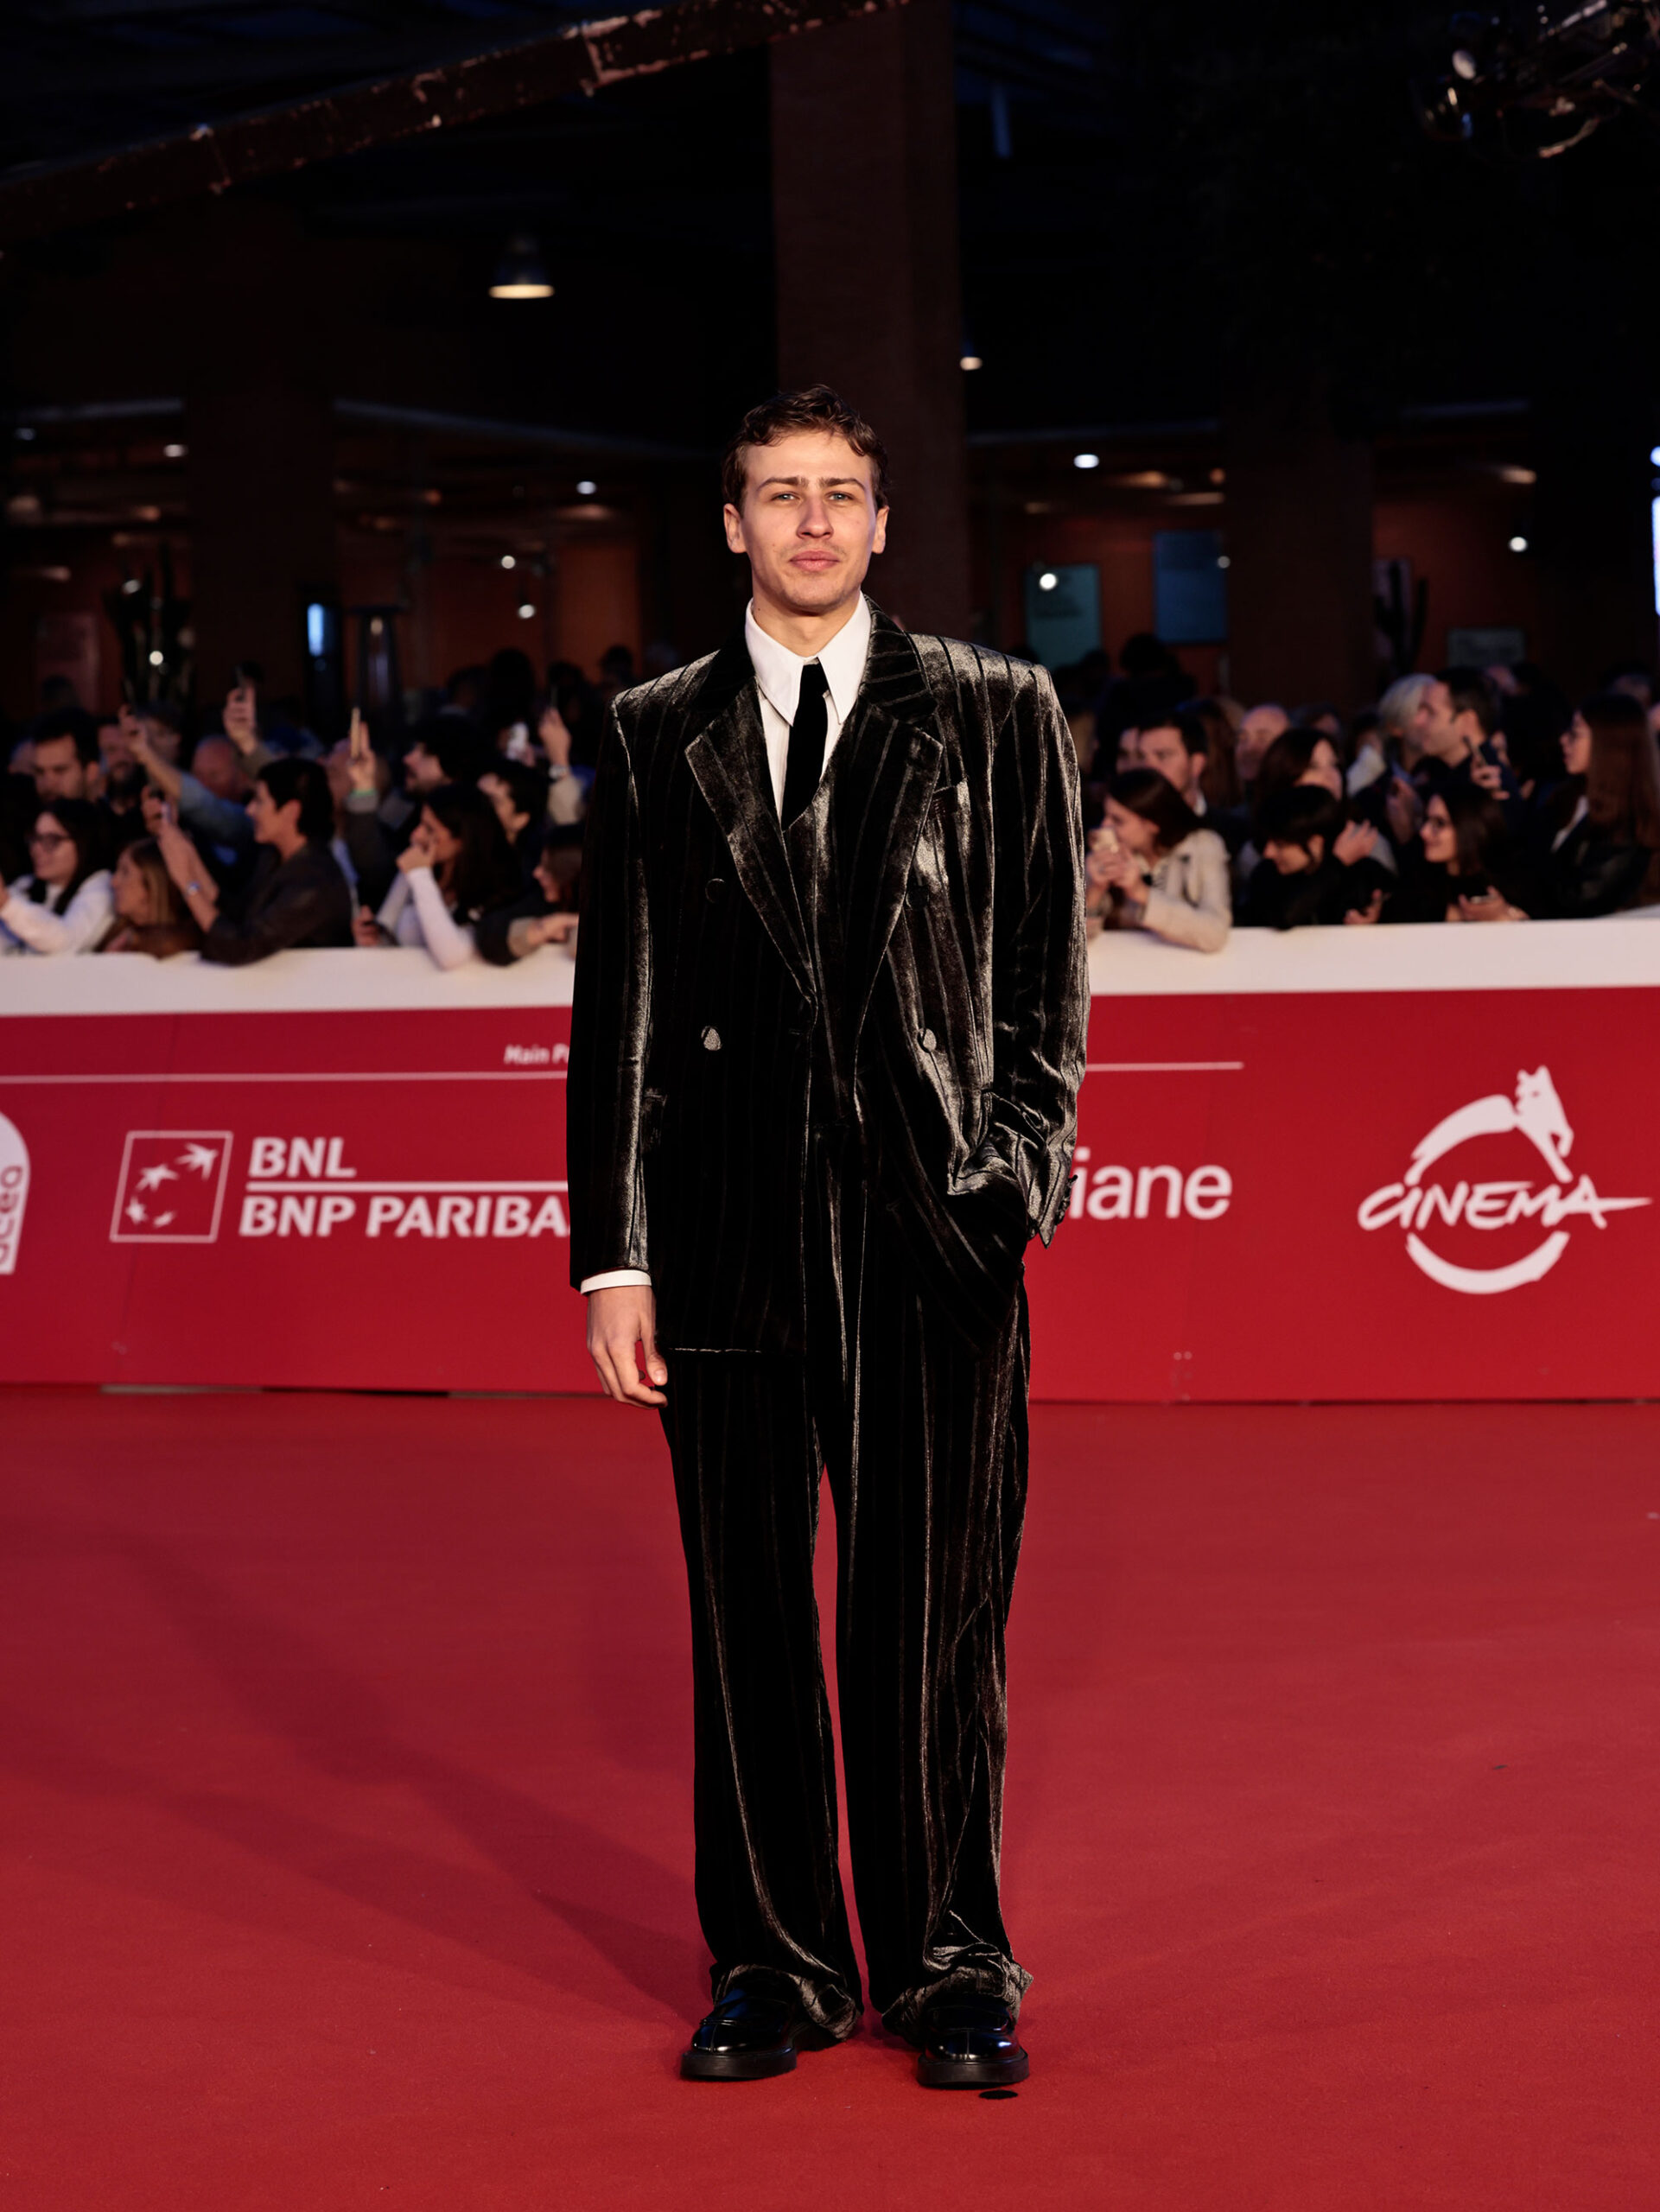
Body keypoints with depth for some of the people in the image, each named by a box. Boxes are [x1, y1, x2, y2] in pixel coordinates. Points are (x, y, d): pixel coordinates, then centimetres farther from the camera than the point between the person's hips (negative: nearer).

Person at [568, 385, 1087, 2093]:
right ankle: (773, 1965, 20)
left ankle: (949, 1970, 15)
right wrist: (612, 1250, 1)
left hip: (936, 1232, -1)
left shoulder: (995, 716, 7)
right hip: (727, 1235, 1)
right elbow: (620, 1005, 7)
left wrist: (1021, 1162, -3)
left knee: (932, 1617, 3)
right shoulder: (656, 736, 9)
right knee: (746, 1618, 7)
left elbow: (1046, 972, 7)